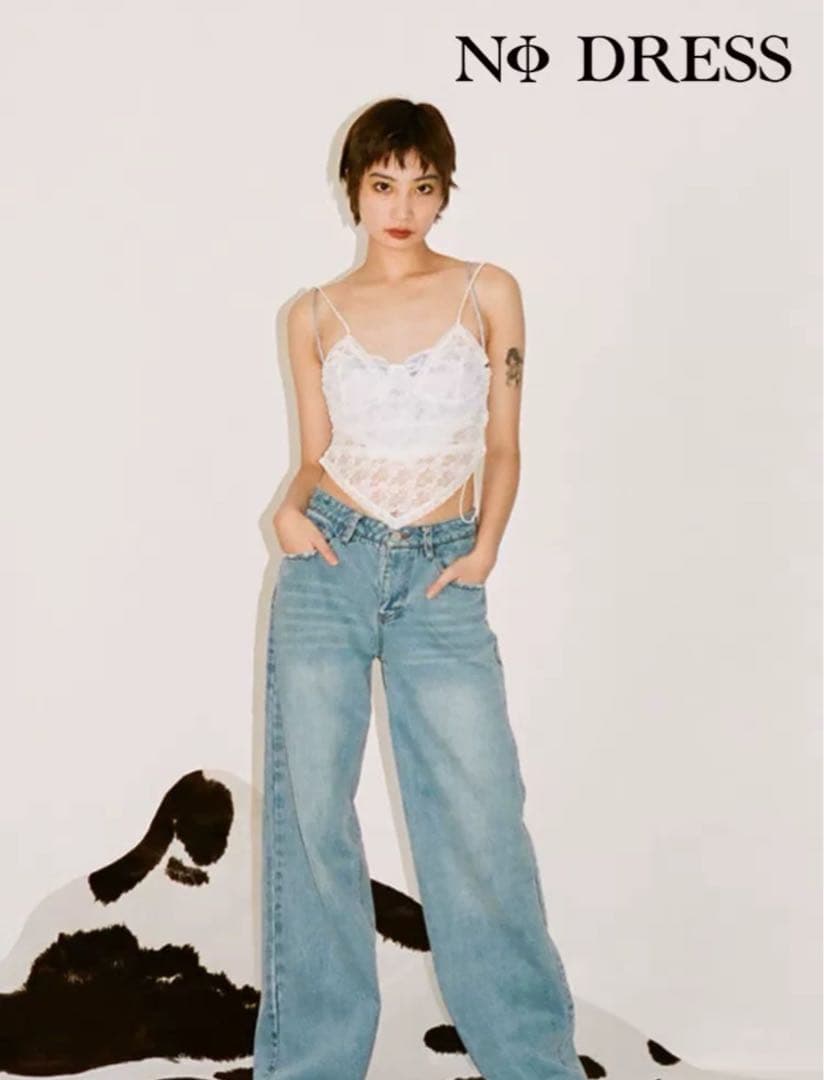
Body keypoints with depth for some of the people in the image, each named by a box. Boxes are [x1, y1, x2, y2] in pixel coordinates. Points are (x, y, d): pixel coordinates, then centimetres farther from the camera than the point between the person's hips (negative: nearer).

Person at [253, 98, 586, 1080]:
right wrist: (292, 509, -8)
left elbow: (503, 448, 7)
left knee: (481, 817, -3)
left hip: (440, 580, -1)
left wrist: (485, 550, -6)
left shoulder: (489, 294, 4)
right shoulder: (315, 315, 7)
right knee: (311, 809, 4)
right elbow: (315, 453, 12)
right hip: (329, 564, 1)